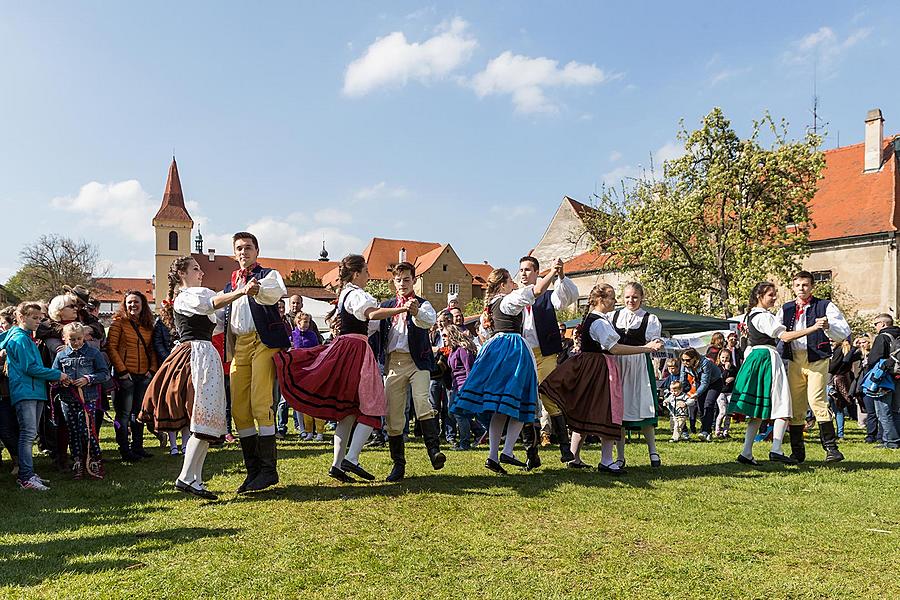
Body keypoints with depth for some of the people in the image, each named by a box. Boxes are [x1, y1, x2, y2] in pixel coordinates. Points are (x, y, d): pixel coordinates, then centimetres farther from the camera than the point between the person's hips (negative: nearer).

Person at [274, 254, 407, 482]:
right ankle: (351, 459, -15)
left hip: (341, 347, 9)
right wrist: (402, 309, -37)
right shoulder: (357, 294, -10)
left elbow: (335, 321, 33)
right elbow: (372, 313, -29)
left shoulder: (344, 294, 20)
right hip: (355, 348, -9)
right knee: (370, 405, -7)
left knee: (348, 409, 9)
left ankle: (337, 463, 9)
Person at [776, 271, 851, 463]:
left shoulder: (825, 306, 5)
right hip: (794, 361, 4)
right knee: (795, 405, 4)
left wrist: (828, 326, -23)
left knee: (816, 400, -18)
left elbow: (845, 333, -2)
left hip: (817, 359, -4)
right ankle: (797, 452, 12)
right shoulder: (785, 309, 17)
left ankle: (831, 447, -10)